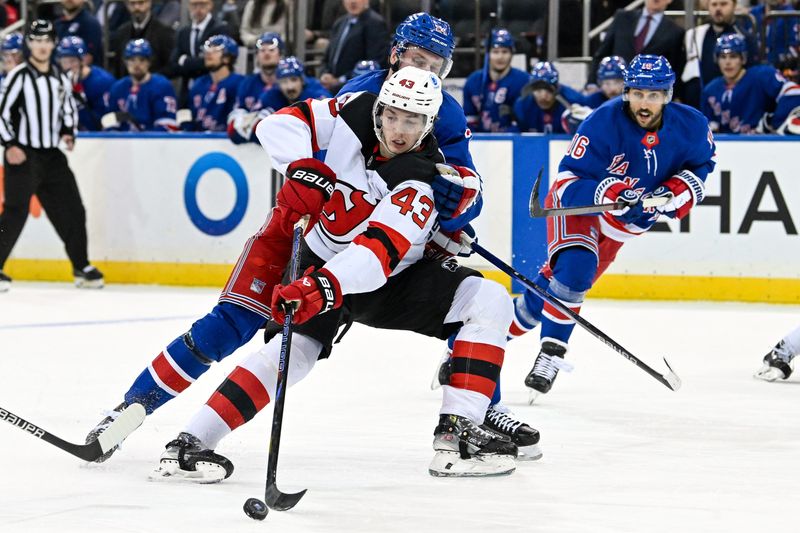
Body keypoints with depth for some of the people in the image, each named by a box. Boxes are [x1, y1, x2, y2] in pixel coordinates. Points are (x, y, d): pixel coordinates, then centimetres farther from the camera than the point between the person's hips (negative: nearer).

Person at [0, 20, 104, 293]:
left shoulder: (60, 78, 11)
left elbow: (69, 109, 24)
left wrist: (68, 132, 7)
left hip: (52, 156, 6)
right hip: (23, 156, -6)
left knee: (72, 211, 5)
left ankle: (82, 267, 15)